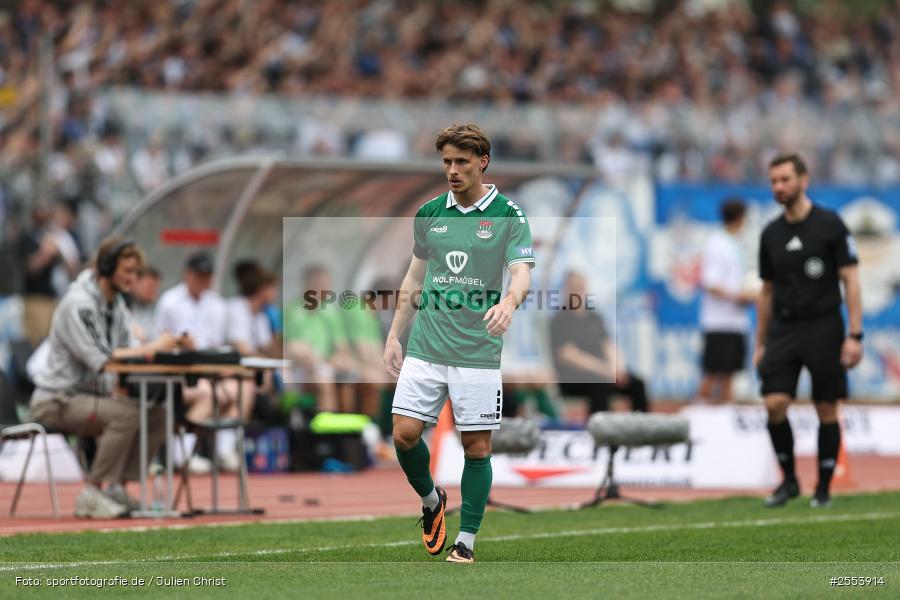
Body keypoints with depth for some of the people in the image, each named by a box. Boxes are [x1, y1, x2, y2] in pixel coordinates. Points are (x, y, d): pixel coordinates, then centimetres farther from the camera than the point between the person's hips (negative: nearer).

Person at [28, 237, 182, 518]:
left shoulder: (116, 305, 11)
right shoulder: (78, 304, -18)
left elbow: (124, 355, 10)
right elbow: (99, 359, -27)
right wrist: (151, 349, -25)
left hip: (89, 395, 9)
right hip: (57, 400, -9)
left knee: (156, 417, -7)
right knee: (127, 413, -30)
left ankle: (116, 488, -3)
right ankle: (92, 493, -24)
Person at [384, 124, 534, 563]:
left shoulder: (509, 216, -2)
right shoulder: (429, 214, 10)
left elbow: (522, 273, -14)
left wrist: (509, 302, -36)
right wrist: (394, 337, 15)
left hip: (478, 351, -3)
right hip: (425, 346, 3)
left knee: (477, 447, -1)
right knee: (405, 433, -5)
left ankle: (466, 542, 10)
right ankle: (431, 501, 23)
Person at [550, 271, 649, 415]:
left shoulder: (594, 319, 17)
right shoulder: (560, 321, -2)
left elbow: (609, 346, 10)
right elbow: (568, 354, -14)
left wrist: (618, 367, -13)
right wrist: (605, 369, -22)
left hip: (600, 372, 6)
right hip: (573, 378, -6)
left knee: (637, 384, -17)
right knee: (600, 387, -36)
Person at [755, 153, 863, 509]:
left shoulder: (830, 225, -4)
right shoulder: (771, 234, 9)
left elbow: (851, 281, -6)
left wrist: (855, 335, -13)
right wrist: (761, 343, 15)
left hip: (823, 328, -3)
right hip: (783, 329, 4)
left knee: (826, 410, 0)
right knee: (774, 403, -10)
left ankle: (824, 488, 11)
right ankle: (789, 480, 6)